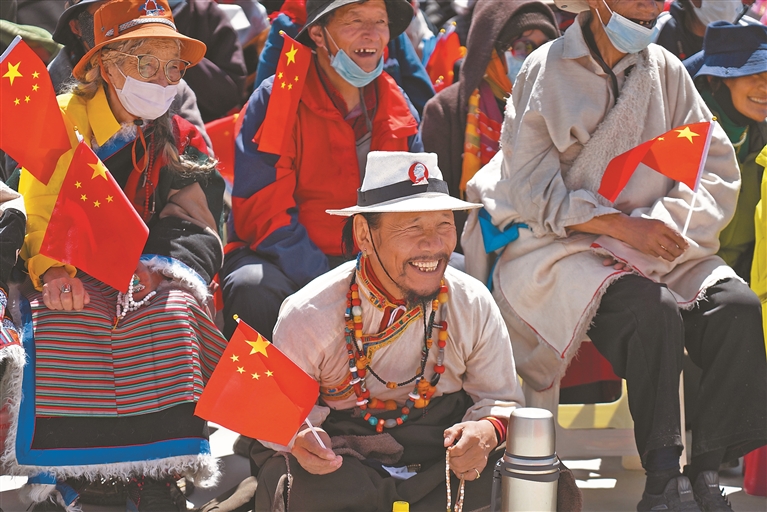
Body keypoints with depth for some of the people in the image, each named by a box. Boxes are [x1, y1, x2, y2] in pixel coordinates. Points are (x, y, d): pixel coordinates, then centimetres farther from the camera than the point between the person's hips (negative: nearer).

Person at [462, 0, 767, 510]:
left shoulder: (666, 71, 11)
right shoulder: (547, 71, -1)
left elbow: (718, 169, 9)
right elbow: (534, 191, -7)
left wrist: (669, 219, -11)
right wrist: (626, 227, -16)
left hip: (658, 248, 4)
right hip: (561, 246, -4)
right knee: (650, 309, -34)